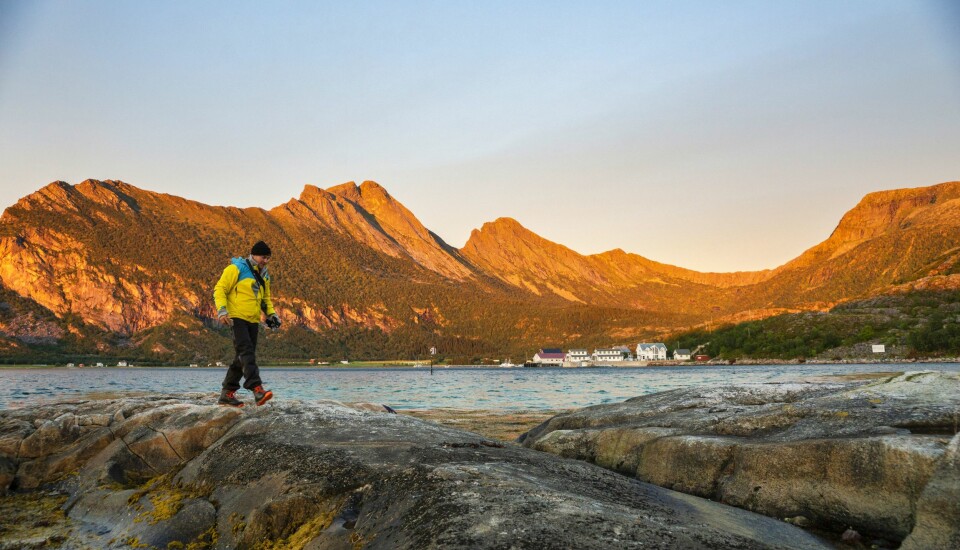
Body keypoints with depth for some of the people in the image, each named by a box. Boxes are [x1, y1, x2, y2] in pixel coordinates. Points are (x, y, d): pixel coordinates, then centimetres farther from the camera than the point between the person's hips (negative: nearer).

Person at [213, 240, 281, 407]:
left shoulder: (263, 276, 18)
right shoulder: (236, 269, -5)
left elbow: (266, 298, 29)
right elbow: (220, 289, -7)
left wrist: (271, 313, 12)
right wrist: (222, 310, -19)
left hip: (253, 321, 8)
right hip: (236, 318, -8)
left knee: (243, 357, 7)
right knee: (246, 352, -20)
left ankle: (227, 393, 15)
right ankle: (257, 390, -31)